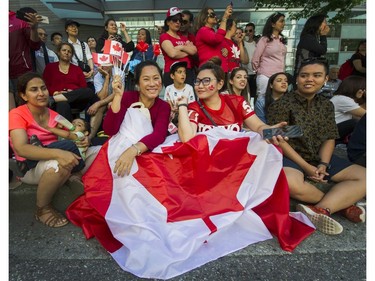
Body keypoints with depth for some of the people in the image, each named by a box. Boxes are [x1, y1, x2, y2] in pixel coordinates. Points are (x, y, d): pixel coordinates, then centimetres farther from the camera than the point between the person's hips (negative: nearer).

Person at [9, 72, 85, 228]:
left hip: (53, 161, 5)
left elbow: (70, 136, 2)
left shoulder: (54, 115, 5)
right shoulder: (17, 114, -13)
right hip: (29, 167, -5)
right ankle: (42, 209, -12)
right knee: (59, 165, -36)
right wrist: (58, 153, -44)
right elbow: (20, 149, -28)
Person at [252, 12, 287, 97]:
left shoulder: (282, 40, 17)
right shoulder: (264, 39, -2)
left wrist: (283, 73, 19)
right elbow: (255, 60, -2)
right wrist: (259, 71, 9)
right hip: (266, 76, -5)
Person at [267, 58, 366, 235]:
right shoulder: (282, 105, -9)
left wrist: (323, 164, -11)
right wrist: (305, 166, -17)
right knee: (291, 183, -39)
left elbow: (330, 138, 7)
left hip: (320, 158, 6)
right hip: (290, 157, -6)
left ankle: (320, 210, -25)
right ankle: (340, 203, -11)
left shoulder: (326, 105, 10)